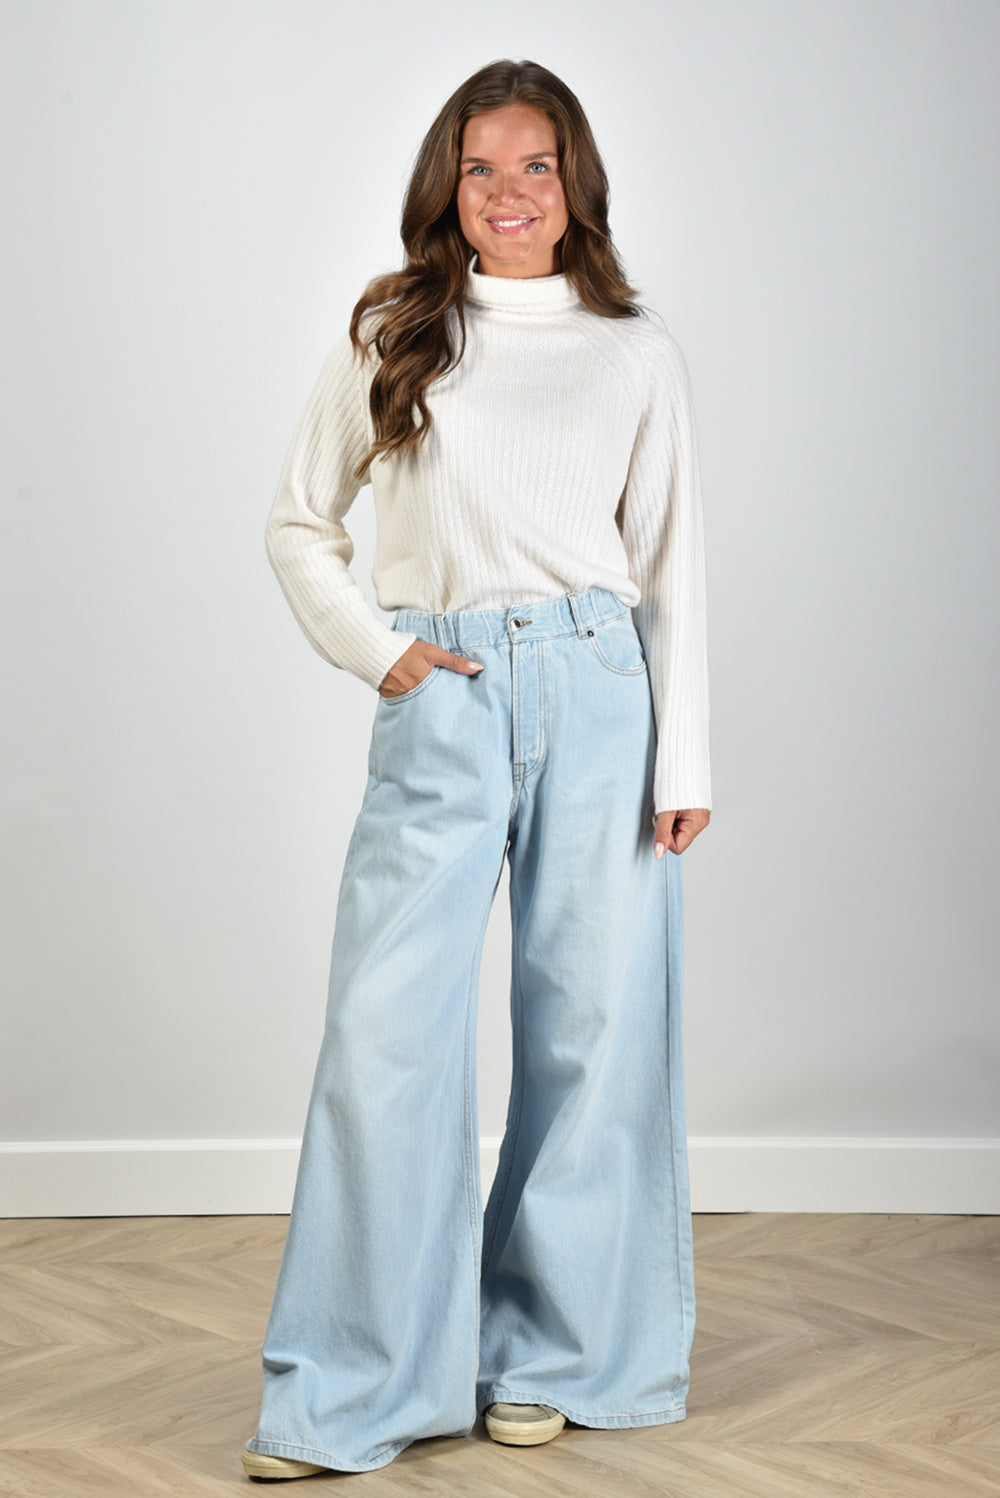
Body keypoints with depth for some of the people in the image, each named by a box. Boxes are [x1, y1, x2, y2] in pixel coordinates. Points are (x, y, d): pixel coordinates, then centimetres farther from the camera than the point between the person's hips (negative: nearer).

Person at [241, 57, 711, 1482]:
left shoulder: (638, 354, 10)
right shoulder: (391, 336, 10)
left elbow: (673, 570, 8)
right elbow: (301, 522, 15)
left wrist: (685, 761, 1)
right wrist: (373, 651, 0)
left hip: (598, 695, 1)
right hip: (442, 709, 0)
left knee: (590, 1021, 4)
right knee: (387, 1030, -4)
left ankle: (552, 1355, 21)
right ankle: (349, 1394, 6)